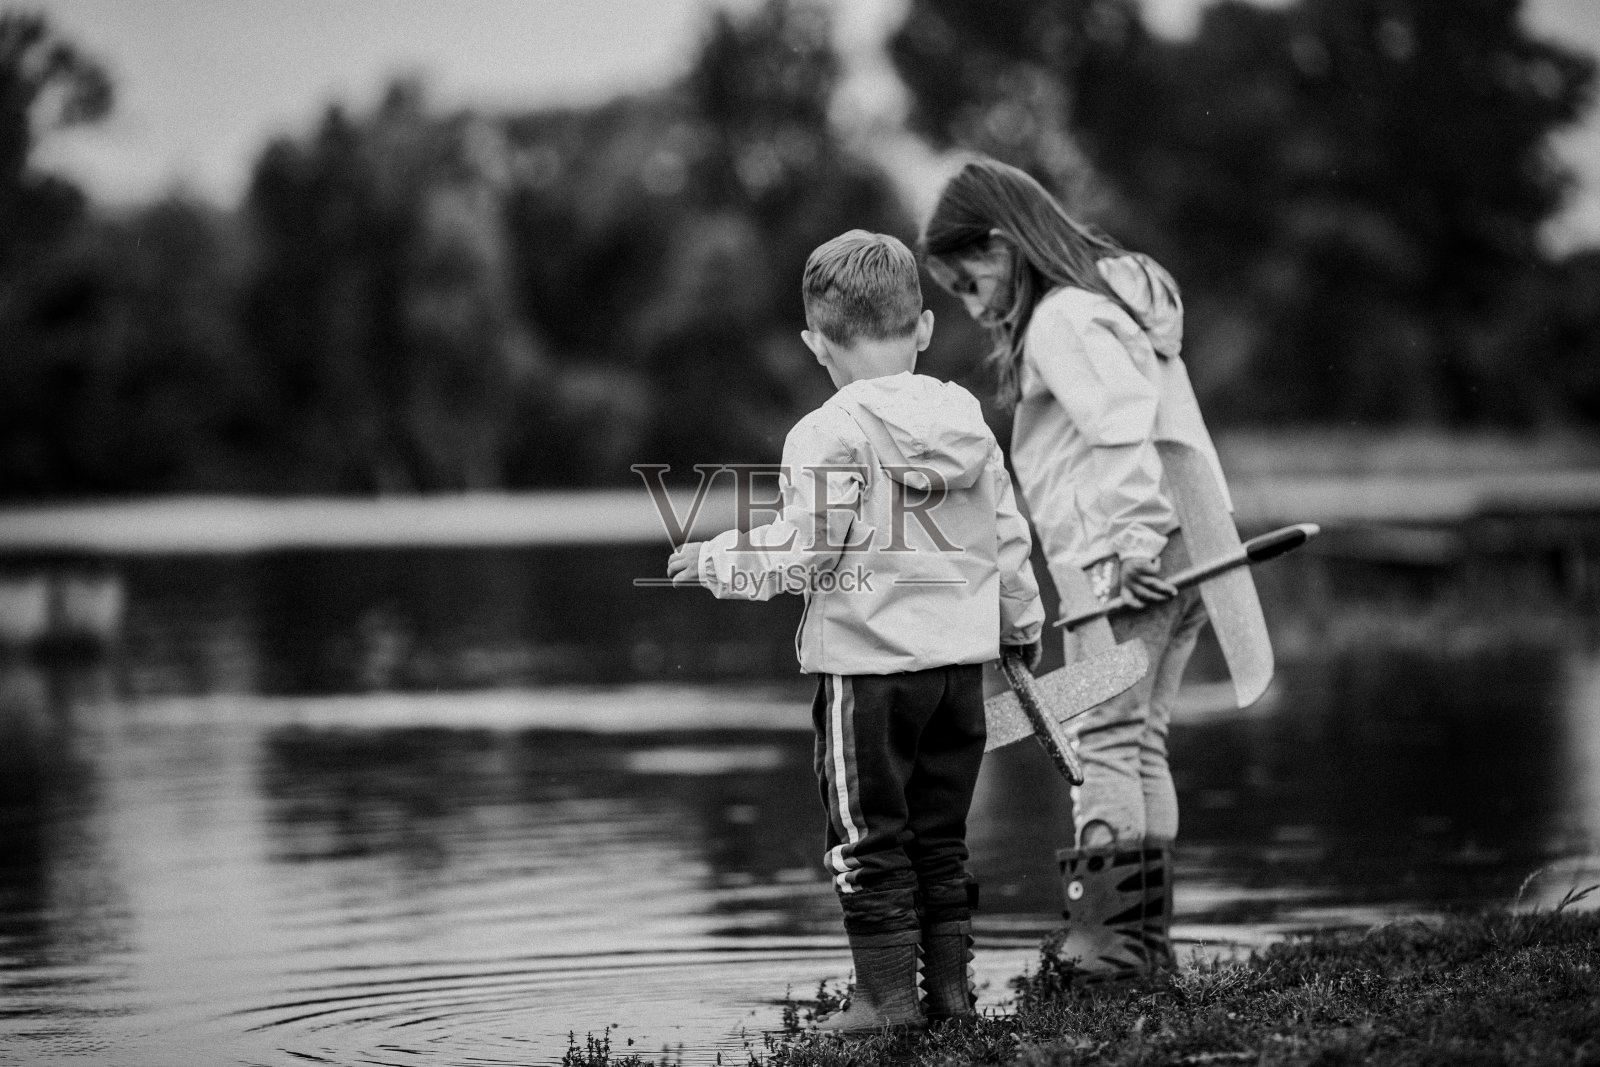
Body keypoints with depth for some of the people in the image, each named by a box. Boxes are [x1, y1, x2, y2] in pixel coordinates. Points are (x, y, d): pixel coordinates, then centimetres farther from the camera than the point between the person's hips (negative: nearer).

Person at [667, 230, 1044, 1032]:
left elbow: (801, 553, -15)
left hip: (865, 663, -6)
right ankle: (950, 982, 15)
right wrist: (1023, 619, 29)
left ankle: (888, 991, 2)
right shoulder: (967, 419, 5)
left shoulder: (829, 435, -13)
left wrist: (714, 560, 2)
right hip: (959, 660, 6)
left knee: (868, 839, 2)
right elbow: (1007, 536, 13)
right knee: (941, 835, 14)